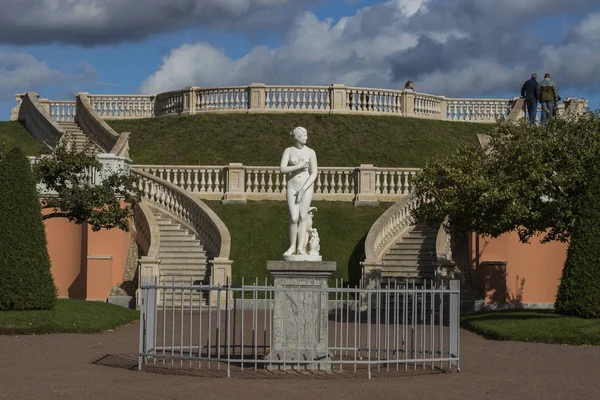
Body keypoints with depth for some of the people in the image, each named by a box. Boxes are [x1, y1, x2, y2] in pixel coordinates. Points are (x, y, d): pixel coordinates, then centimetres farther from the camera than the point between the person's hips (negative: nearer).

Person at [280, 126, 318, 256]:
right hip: (292, 187, 0)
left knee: (303, 217, -3)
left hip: (307, 187, 0)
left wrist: (303, 190, -11)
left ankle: (301, 248, -4)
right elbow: (282, 169, -9)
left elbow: (314, 174, -3)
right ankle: (292, 246, 2)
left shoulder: (310, 152, 0)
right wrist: (299, 166, -17)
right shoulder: (288, 151, 2)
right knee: (294, 218, -10)